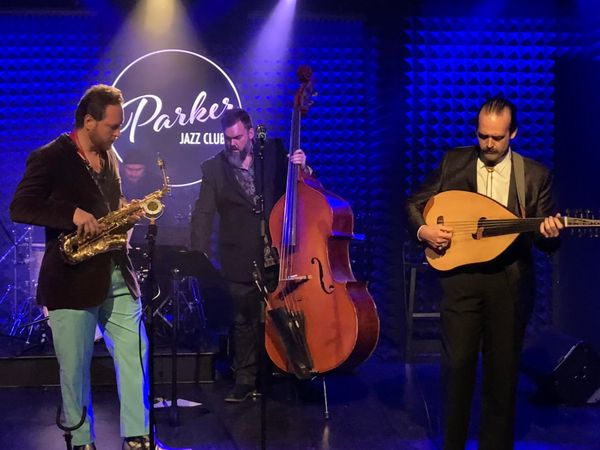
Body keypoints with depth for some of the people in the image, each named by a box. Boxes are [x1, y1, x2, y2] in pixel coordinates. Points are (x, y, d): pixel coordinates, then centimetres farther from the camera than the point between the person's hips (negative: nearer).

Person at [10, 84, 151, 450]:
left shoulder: (110, 157, 13)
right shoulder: (49, 158, -8)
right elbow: (19, 208, -16)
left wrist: (129, 213, 2)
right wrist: (72, 215, -26)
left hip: (117, 276, 6)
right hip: (73, 280, -6)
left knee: (136, 355, 5)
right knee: (75, 367, 3)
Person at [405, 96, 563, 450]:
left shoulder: (535, 175, 2)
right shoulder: (453, 162, 4)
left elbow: (546, 239, 3)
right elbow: (415, 204, 9)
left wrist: (550, 233, -20)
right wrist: (424, 230, -11)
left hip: (510, 283, 0)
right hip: (461, 277, 0)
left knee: (503, 368, 7)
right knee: (457, 363, -3)